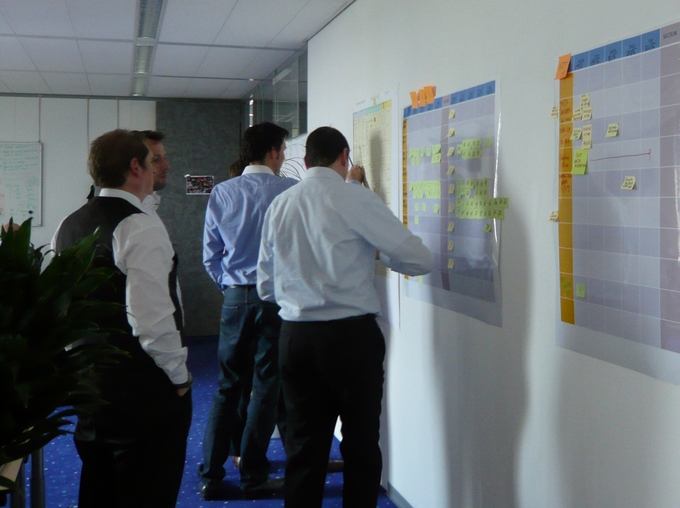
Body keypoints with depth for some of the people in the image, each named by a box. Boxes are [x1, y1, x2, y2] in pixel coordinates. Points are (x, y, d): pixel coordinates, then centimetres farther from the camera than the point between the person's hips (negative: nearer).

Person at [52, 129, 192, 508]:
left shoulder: (69, 225, 7)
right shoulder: (140, 227, -18)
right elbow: (152, 320, -25)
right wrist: (179, 377, -11)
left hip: (87, 382, 8)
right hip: (143, 390, -8)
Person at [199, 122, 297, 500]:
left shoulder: (222, 193, 1)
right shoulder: (291, 191, -9)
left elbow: (211, 255, 5)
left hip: (236, 298, 3)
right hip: (277, 297, -3)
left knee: (228, 387, 12)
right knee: (266, 388, 7)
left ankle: (212, 477, 15)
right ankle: (254, 477, 13)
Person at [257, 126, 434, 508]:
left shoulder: (279, 205, 6)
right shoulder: (356, 197, -10)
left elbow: (266, 286, 13)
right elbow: (420, 260, -8)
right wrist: (379, 255, 11)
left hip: (295, 336, 5)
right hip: (351, 336, -5)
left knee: (304, 446, 14)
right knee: (361, 447, 11)